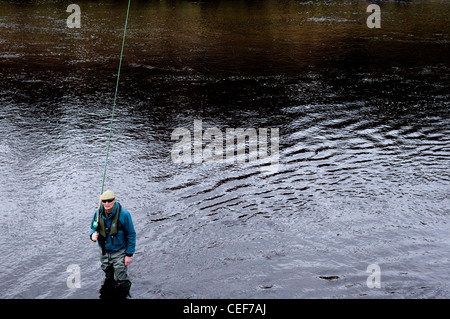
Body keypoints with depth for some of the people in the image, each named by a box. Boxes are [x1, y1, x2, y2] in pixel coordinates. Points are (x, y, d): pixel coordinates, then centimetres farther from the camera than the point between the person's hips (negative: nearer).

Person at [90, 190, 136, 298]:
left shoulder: (123, 214, -20)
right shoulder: (98, 213, -7)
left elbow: (131, 235, -13)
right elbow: (93, 227, 11)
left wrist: (129, 254, -13)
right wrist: (93, 234, -15)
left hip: (119, 252, -4)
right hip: (104, 252, 4)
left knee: (121, 281, 0)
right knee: (108, 278, 21)